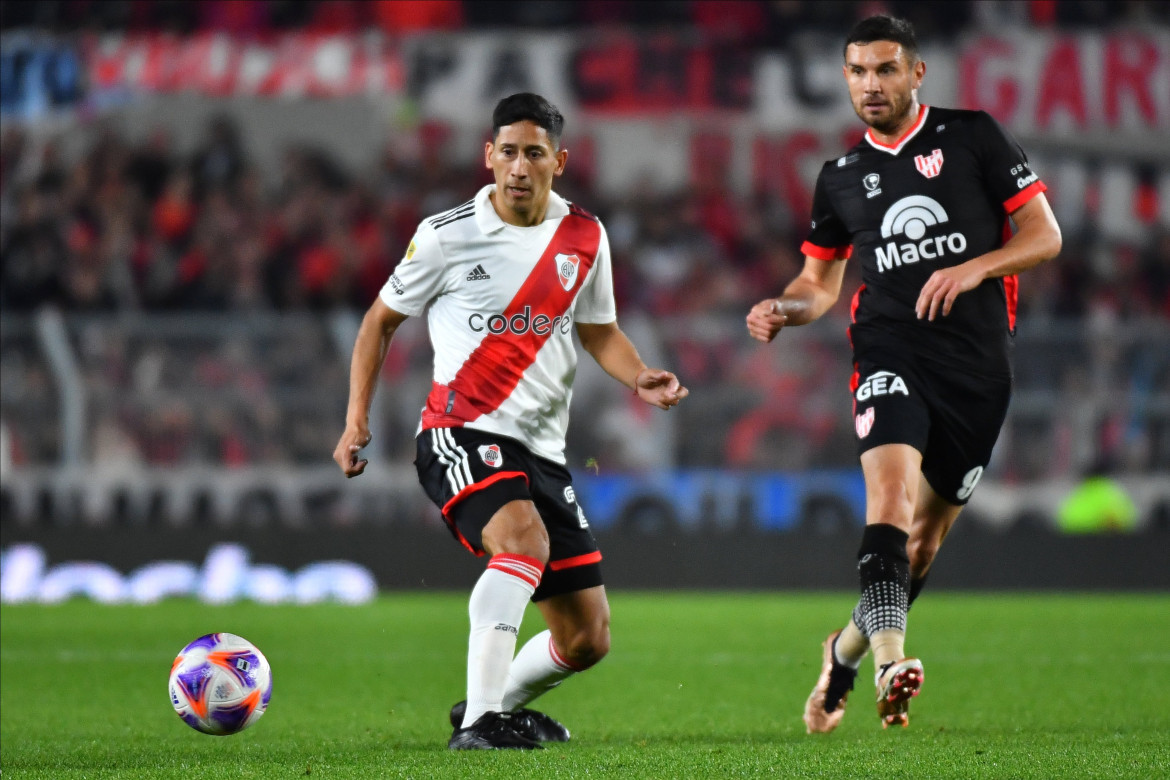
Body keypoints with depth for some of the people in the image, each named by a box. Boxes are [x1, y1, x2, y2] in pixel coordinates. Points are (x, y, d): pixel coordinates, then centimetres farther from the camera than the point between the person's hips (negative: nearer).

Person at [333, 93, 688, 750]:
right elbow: (383, 320, 8)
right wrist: (357, 418, 0)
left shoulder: (584, 237, 6)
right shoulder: (448, 236, -4)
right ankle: (479, 722, -37)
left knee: (587, 640, 5)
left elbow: (599, 330, 19)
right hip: (462, 433, -5)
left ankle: (498, 703, 34)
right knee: (526, 539, -36)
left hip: (544, 449, 5)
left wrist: (641, 378, -2)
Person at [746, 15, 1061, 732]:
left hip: (980, 365, 0)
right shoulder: (841, 177, 14)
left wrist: (973, 268, -14)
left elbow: (1045, 235, 2)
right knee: (891, 486, -27)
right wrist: (784, 309, 1)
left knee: (926, 537, 6)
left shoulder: (973, 136, 4)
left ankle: (846, 652, 29)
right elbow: (821, 281, 23)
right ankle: (890, 660, -41)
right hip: (891, 353, 1)